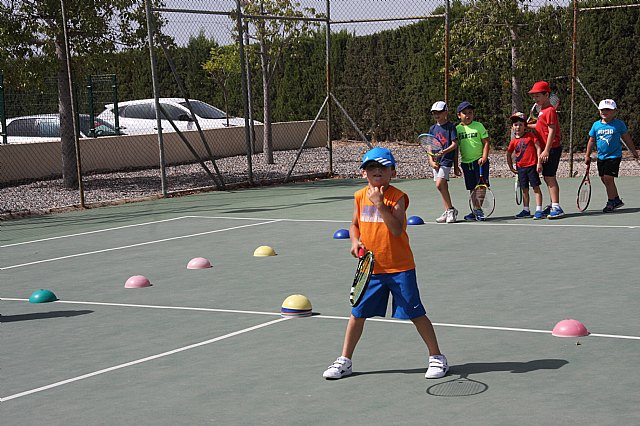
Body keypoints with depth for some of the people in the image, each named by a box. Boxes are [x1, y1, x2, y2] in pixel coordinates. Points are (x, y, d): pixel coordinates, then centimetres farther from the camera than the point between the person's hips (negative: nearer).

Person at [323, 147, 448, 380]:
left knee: (416, 313, 2)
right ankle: (344, 361, 21)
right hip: (371, 268, 4)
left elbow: (397, 230, -24)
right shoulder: (360, 197, 3)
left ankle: (437, 357, 16)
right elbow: (355, 224, 17)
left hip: (400, 267, -4)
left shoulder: (397, 197, -12)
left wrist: (380, 204, -30)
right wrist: (355, 241, -3)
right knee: (357, 313, 8)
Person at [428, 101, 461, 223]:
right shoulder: (433, 128, 13)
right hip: (436, 161, 6)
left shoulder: (450, 126, -3)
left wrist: (444, 151, -22)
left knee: (439, 184, -18)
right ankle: (448, 211, 14)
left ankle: (451, 209, -8)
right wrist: (431, 160, 0)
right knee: (443, 187, 8)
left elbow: (455, 144, -8)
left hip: (447, 159, -6)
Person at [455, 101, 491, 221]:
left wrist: (484, 157, -12)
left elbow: (486, 142, -1)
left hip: (479, 161, -3)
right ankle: (475, 212, 14)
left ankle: (478, 210, 0)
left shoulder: (478, 126, -1)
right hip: (466, 162, 3)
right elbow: (456, 146, 10)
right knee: (472, 188, 8)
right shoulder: (457, 129, 5)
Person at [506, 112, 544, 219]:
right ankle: (526, 210, 17)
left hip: (532, 166, -4)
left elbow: (538, 148, -4)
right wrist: (511, 168, 15)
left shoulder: (530, 136, -3)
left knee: (536, 188, -3)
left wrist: (539, 163, -9)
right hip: (521, 168, 4)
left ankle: (539, 210, -3)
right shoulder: (513, 142, 7)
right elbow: (509, 154, 20)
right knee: (524, 190, 9)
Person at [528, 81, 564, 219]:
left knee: (550, 177, -10)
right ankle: (553, 206, 22)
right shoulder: (542, 111, 14)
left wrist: (546, 150, -23)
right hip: (546, 150, 10)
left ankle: (557, 208, -9)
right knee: (547, 178, 14)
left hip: (552, 149, -10)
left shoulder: (550, 111, -15)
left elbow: (552, 131, -19)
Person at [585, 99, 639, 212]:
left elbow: (627, 138, 8)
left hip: (614, 156, -5)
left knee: (608, 178, -12)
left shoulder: (619, 124, -4)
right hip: (601, 157, 5)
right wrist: (587, 155, 13)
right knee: (604, 179, 9)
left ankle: (611, 202, 1)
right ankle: (616, 200, 25)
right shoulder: (596, 125, 4)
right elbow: (591, 140, 13)